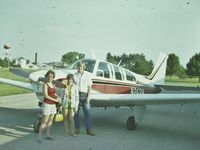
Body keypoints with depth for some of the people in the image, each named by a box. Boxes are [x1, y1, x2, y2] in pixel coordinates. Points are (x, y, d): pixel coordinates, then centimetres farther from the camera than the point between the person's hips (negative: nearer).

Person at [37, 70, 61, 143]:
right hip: (47, 104, -7)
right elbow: (46, 96, -21)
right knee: (44, 122, -8)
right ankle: (39, 137, -1)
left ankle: (48, 135, 20)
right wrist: (55, 100, -17)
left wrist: (58, 97, -8)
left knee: (50, 121, 11)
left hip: (53, 105, 7)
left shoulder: (53, 85, 10)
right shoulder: (45, 85, -13)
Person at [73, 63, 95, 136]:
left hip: (84, 95, 0)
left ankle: (89, 130, 2)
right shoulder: (74, 75, 4)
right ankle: (77, 129, 15)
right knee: (76, 112, 4)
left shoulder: (87, 75, 3)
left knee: (87, 112, -4)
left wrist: (88, 96, -6)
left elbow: (89, 86, 3)